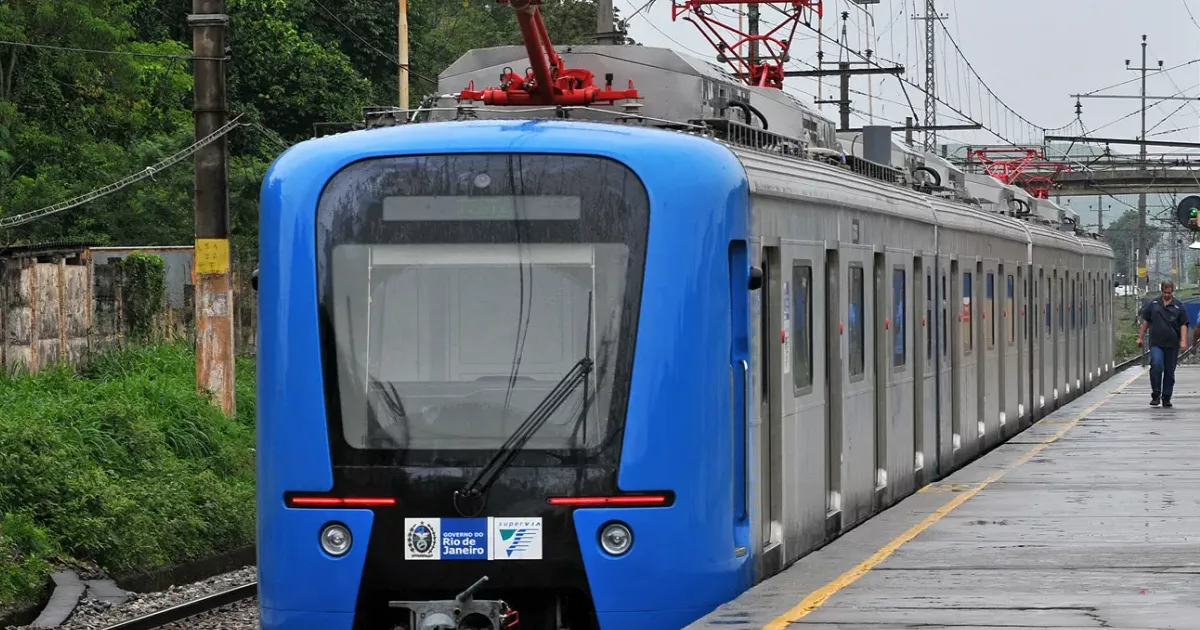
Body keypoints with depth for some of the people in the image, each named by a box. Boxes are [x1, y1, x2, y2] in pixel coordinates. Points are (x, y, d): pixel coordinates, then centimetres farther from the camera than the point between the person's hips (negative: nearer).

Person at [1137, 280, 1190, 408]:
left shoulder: (1178, 307, 7)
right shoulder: (1153, 304, 9)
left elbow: (1183, 325, 4)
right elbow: (1145, 321, 15)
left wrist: (1183, 341, -7)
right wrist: (1140, 337, 12)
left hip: (1172, 344, 1)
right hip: (1156, 343, -1)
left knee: (1169, 372, 5)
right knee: (1156, 366, -18)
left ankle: (1166, 398, 14)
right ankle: (1156, 395, -9)